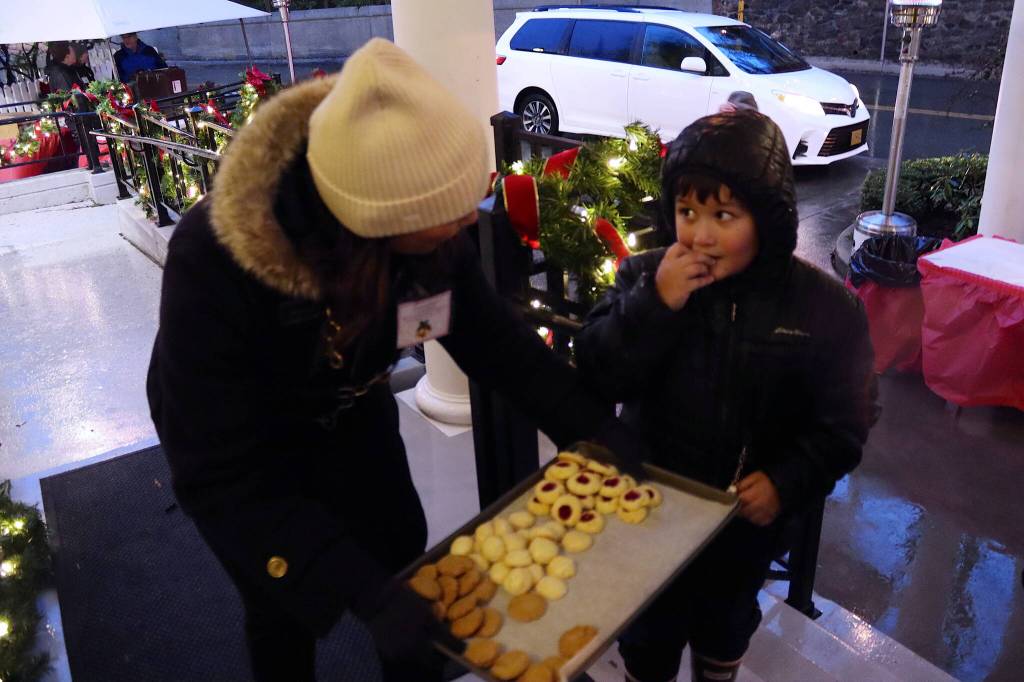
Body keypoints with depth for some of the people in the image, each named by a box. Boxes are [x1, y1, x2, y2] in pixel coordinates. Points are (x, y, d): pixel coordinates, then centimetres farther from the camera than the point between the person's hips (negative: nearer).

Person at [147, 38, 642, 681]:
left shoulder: (433, 226, -30)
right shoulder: (212, 263, -41)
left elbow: (486, 329, -13)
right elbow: (221, 477, -38)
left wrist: (591, 425, -20)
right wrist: (367, 595, -46)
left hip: (348, 407, 4)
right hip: (227, 434, -3)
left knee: (404, 553, 14)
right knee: (286, 608, 9)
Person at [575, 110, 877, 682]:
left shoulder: (825, 307, -16)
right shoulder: (645, 277, -14)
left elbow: (844, 424, -8)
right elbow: (595, 378, -21)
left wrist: (786, 483, -21)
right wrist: (654, 305, -32)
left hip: (748, 516, 1)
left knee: (727, 622, 28)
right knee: (648, 630, 20)